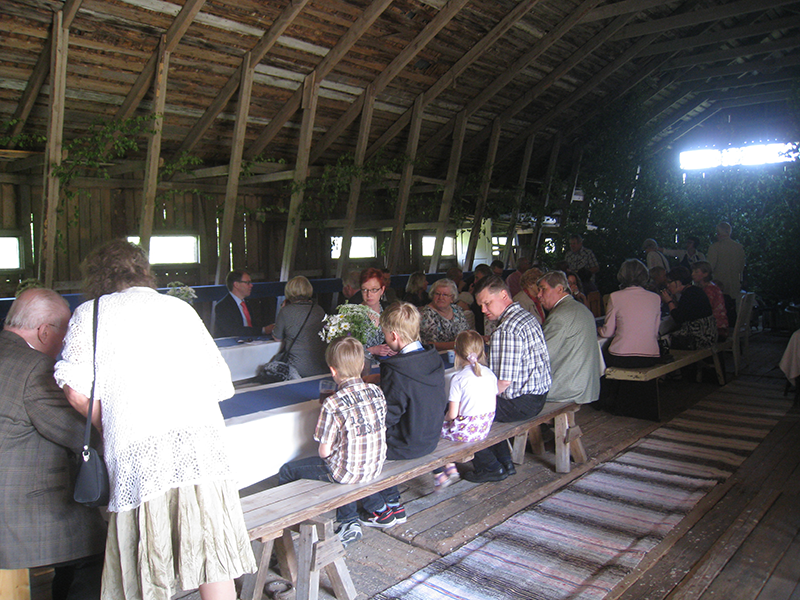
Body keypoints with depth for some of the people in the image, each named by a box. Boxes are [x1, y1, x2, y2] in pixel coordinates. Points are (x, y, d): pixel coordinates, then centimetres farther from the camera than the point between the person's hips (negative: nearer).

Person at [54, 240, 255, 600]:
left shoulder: (92, 313, 13)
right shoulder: (180, 308, 22)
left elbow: (78, 391, -1)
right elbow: (220, 383, 20)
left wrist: (108, 429, 15)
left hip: (139, 450, -3)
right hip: (202, 438, 3)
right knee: (214, 563, 8)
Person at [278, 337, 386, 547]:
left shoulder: (333, 405, -24)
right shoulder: (377, 392, -6)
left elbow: (324, 451, -17)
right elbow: (379, 433, 6)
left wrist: (325, 453, 6)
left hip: (347, 471, -6)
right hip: (375, 467, 6)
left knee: (287, 472, 13)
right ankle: (350, 521, 29)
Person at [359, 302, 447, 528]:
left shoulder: (397, 371, -28)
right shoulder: (434, 358, -3)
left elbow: (387, 418, -22)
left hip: (406, 445, -8)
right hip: (430, 439, 8)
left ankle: (380, 511, 17)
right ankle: (393, 503, 28)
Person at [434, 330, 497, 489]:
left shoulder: (458, 378, -17)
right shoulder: (490, 374, 2)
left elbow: (453, 414, -16)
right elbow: (493, 405, 8)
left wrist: (444, 419, 5)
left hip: (466, 430, -7)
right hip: (485, 428, 7)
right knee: (445, 424, 25)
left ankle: (439, 475, 14)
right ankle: (450, 468, 23)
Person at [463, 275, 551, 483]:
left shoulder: (507, 330, -24)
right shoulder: (527, 316, 8)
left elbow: (504, 382, -24)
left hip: (521, 403, -10)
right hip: (538, 394, 10)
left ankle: (490, 468, 11)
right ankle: (505, 463, 30)